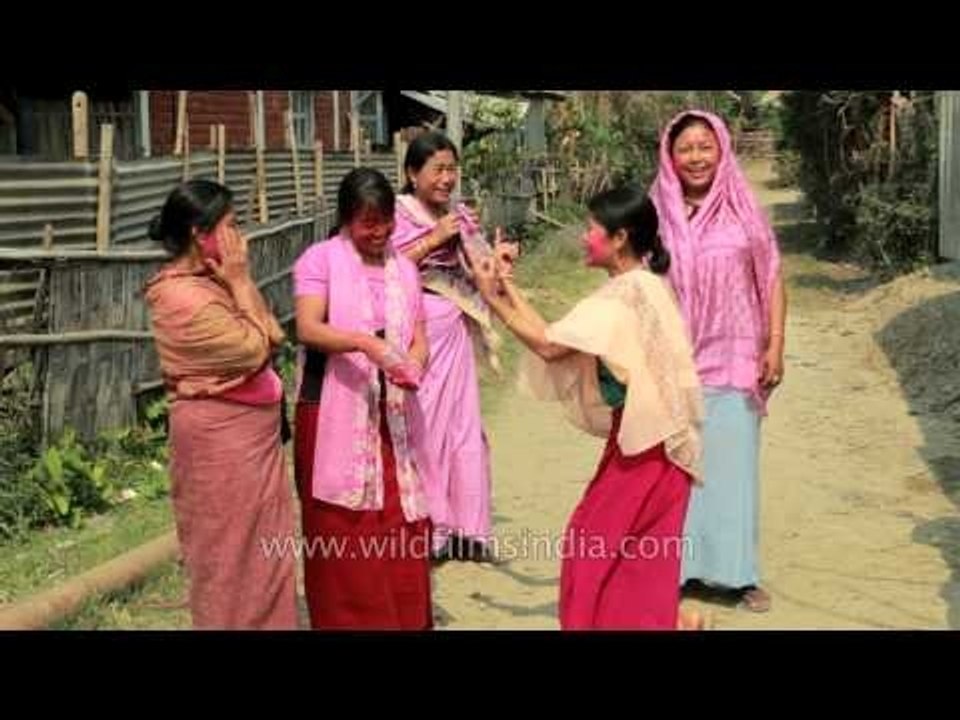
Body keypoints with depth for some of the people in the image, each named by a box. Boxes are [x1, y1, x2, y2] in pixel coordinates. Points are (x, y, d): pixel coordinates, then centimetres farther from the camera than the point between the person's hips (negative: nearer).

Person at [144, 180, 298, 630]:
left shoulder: (208, 280, 6)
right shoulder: (182, 297, -22)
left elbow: (273, 337, 6)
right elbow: (254, 348, -18)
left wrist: (238, 282, -2)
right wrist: (241, 282, -13)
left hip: (248, 428, 9)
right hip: (220, 435, -9)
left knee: (262, 542, 18)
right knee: (231, 550, 5)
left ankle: (263, 620, 30)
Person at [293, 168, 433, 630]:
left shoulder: (404, 269, 11)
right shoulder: (320, 259, -4)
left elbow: (419, 340, 9)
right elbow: (307, 329, -17)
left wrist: (412, 366, -13)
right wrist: (364, 342, -32)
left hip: (392, 416, 4)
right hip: (333, 416, -4)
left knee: (398, 525, 5)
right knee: (340, 531, 1)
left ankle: (404, 620, 17)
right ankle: (344, 619, 14)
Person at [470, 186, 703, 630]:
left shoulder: (626, 293, -19)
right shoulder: (639, 286, 12)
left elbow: (550, 346, -19)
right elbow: (558, 338, 10)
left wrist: (493, 298, -10)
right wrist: (510, 289, 10)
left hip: (645, 441, -9)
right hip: (646, 436, 9)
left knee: (596, 546, 2)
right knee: (637, 557, 16)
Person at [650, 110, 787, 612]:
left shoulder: (743, 212, 0)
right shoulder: (656, 216, 2)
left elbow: (772, 281, 3)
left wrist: (775, 345, -5)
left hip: (732, 361, -1)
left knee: (732, 463, 3)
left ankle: (738, 572, 13)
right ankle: (675, 564, 16)